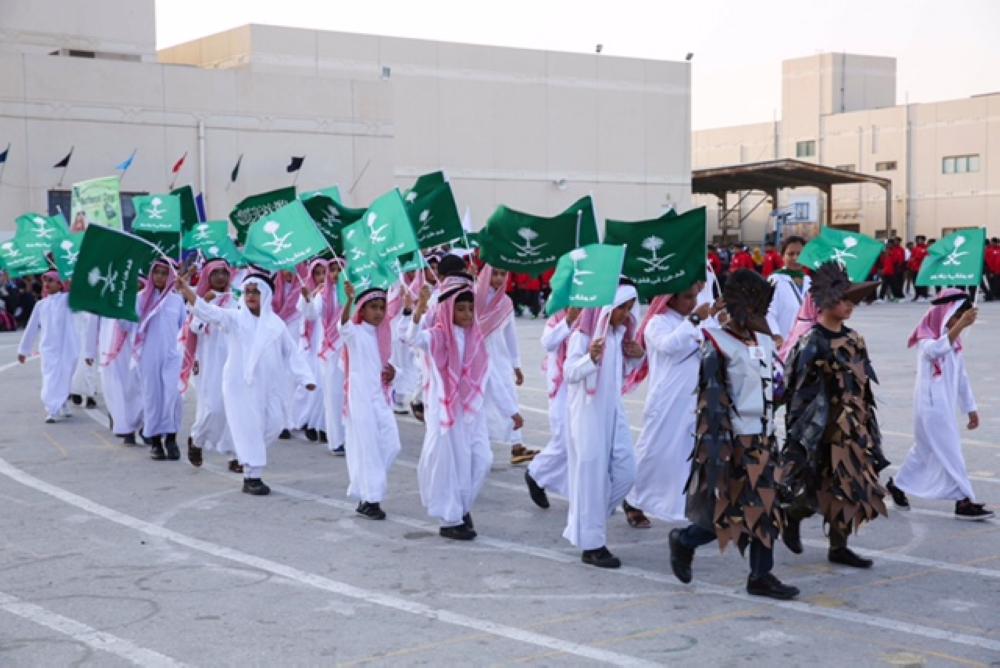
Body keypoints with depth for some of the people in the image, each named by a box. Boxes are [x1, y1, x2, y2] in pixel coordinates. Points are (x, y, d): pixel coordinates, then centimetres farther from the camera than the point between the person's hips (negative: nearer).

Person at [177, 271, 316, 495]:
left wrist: (305, 378, 2)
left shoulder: (276, 323, 7)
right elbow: (208, 311, -19)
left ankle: (246, 457, 32)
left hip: (267, 385, 4)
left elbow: (291, 352, 10)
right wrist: (186, 291, -34)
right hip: (240, 383, -4)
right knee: (249, 428, -5)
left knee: (275, 423, 8)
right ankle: (252, 477, 2)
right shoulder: (235, 318, -3)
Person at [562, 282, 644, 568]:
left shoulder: (621, 332, 9)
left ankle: (586, 521, 24)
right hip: (588, 413, -7)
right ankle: (592, 545, 6)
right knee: (592, 475, -3)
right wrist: (591, 357, -36)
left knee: (625, 472, 4)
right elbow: (570, 373, -18)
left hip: (613, 411, 7)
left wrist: (636, 358, 1)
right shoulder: (584, 334, -12)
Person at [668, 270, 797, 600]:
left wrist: (771, 439, 18)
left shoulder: (763, 342, 9)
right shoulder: (718, 346, -15)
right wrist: (716, 448, -22)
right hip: (732, 442, -8)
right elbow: (711, 403, -18)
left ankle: (762, 576, 17)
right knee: (730, 513, -4)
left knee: (765, 510, 8)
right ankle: (684, 541, 20)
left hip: (761, 441, 8)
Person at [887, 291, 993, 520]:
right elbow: (936, 350, -37)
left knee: (924, 449, 17)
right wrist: (960, 326, -46)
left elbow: (961, 376, 18)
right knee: (950, 453, -8)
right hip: (930, 406, -8)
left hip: (945, 406, 8)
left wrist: (970, 407, 18)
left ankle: (897, 485, 31)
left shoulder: (954, 341, 12)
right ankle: (964, 502, -5)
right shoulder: (926, 338, -12)